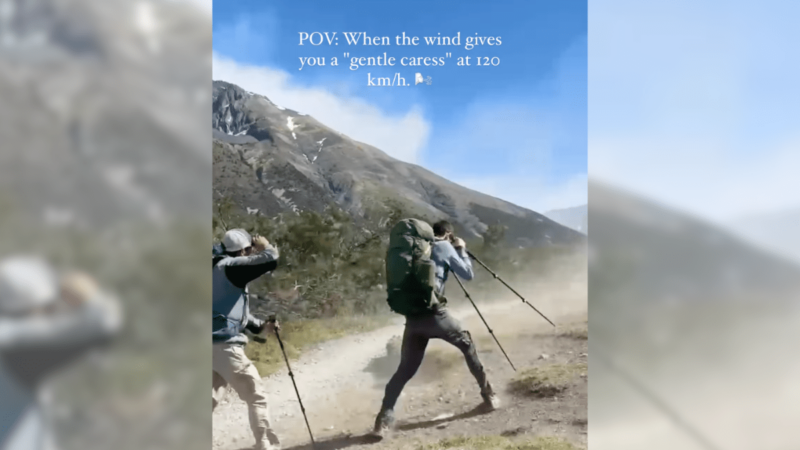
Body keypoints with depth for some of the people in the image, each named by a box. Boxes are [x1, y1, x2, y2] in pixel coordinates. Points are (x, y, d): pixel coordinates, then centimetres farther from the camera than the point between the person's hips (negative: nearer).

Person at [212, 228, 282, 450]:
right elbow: (271, 260, -19)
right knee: (256, 397, 0)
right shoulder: (230, 266, -9)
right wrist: (264, 246, 2)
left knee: (212, 399, 16)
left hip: (215, 343, 9)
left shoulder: (220, 269, 20)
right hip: (225, 344, -9)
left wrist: (260, 326, 16)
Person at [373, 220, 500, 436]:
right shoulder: (445, 247, 4)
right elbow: (467, 274, 8)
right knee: (467, 345, 18)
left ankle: (384, 419, -1)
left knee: (405, 368, 9)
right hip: (434, 312, -4)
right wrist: (461, 250, 22)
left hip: (412, 315, 5)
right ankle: (488, 396, 22)